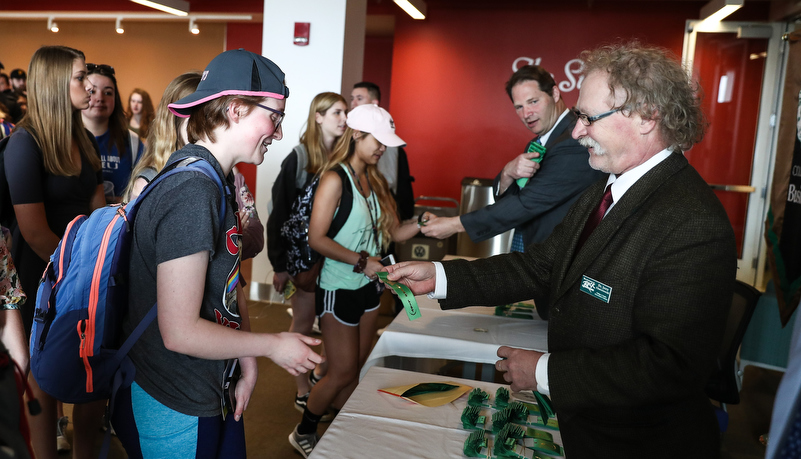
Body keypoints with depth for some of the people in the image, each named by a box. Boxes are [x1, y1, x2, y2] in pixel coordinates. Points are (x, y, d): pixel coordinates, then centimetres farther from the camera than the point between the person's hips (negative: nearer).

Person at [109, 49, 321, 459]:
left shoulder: (218, 181, 5)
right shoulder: (192, 192, -27)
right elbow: (180, 332, -27)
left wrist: (247, 365, -1)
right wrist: (273, 345, -15)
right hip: (174, 410, -8)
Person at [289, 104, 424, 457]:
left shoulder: (373, 180, 6)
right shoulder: (335, 179, -16)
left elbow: (394, 231, 5)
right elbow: (316, 238, -21)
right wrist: (361, 261, -24)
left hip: (368, 286, 7)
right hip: (339, 289, -7)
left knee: (357, 368, 14)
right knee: (343, 372, 4)